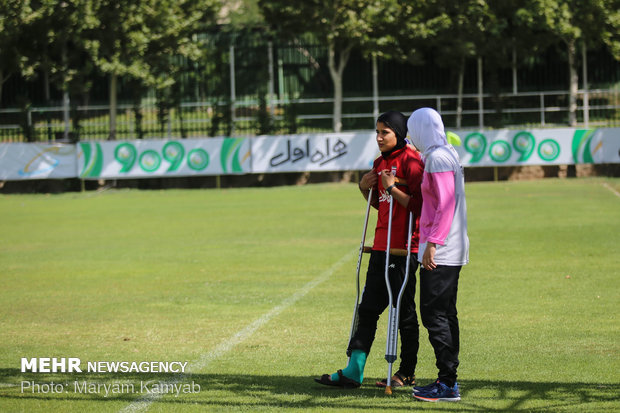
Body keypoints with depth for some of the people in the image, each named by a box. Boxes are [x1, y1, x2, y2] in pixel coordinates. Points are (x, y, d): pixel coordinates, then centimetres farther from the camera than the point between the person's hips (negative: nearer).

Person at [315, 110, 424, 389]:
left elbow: (419, 205, -17)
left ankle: (407, 374, 11)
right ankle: (353, 371, 7)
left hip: (404, 250, -8)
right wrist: (365, 189, 7)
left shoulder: (410, 161, -11)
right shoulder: (379, 163, 15)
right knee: (368, 308, 6)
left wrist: (392, 188, -20)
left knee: (404, 312, 1)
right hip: (381, 246, 8)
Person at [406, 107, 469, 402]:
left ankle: (447, 385, -8)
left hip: (439, 252, -10)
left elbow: (445, 205, -19)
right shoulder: (449, 154, 17)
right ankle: (449, 379, 15)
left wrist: (432, 243, -21)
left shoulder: (437, 159, -13)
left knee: (434, 314, -9)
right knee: (445, 314, 12)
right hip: (453, 250, 10)